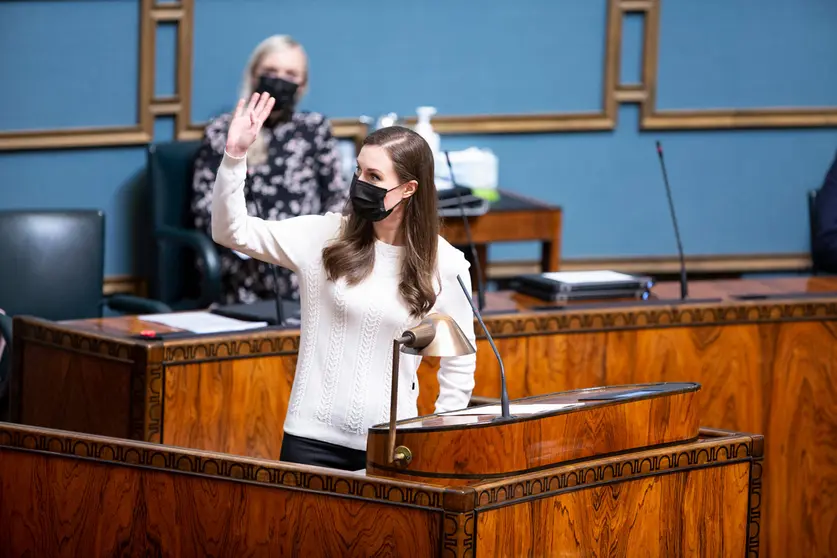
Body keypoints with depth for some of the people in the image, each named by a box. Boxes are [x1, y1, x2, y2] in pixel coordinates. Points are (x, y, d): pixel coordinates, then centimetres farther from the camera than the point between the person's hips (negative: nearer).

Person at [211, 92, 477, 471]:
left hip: (390, 447, -1)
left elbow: (459, 363, 6)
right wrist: (235, 156, -17)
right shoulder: (325, 237, -1)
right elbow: (232, 232, -5)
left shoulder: (445, 265, -3)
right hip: (312, 439, 1)